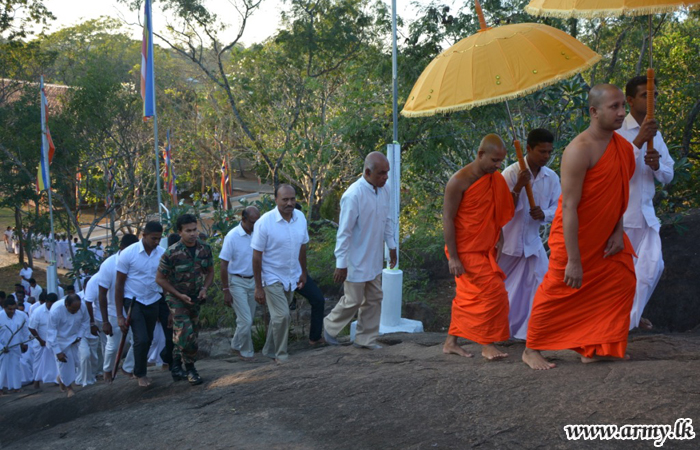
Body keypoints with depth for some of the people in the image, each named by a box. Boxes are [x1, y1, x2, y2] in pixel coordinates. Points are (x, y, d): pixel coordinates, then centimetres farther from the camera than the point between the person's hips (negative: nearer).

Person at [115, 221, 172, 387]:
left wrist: (169, 309, -1)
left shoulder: (162, 253, -5)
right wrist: (119, 315, -9)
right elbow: (119, 285, -8)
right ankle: (140, 374, 13)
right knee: (141, 339, -9)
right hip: (134, 302, -3)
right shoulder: (128, 254, -13)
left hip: (154, 301, 3)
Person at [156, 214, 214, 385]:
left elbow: (210, 271, 8)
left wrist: (205, 289, -9)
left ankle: (176, 365, 30)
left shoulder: (205, 249, -7)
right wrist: (179, 295, -16)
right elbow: (160, 278, -12)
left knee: (186, 334, 12)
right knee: (186, 333, -16)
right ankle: (190, 369, -1)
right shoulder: (171, 253, -21)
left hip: (195, 297, 5)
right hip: (176, 297, -5)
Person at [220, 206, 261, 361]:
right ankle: (245, 350, 16)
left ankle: (237, 344, 33)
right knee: (246, 320, -5)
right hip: (237, 282, -5)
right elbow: (223, 265, -13)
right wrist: (226, 291, -13)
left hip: (253, 281, 5)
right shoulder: (232, 236, -18)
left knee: (249, 319, 13)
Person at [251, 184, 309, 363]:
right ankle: (281, 355, 2)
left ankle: (270, 351, 33)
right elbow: (257, 256, -16)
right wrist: (258, 287, -15)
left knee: (278, 316, 17)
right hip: (272, 277, -5)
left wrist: (303, 272, 15)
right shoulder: (264, 222, -20)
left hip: (291, 277, 5)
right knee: (282, 316, -14)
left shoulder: (300, 218, -6)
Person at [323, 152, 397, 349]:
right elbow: (344, 232, -21)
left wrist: (391, 246, 17)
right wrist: (341, 264, -18)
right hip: (356, 261, -7)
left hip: (374, 259, 8)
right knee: (353, 301, 5)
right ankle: (330, 326, 29)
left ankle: (365, 339, 26)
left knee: (374, 299, 13)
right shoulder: (353, 195, -25)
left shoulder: (383, 191, -1)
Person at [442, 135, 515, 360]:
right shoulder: (460, 181, -15)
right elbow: (447, 218, -16)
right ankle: (487, 345, -3)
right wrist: (453, 257, -19)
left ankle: (450, 343, 21)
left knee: (468, 298, 12)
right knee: (492, 292, -12)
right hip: (466, 251, -7)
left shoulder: (496, 179, 8)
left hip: (485, 250, 7)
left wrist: (499, 236, 7)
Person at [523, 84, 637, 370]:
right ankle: (531, 351, 16)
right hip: (574, 237, -8)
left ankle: (593, 349, 15)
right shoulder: (580, 150, -24)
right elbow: (568, 207, -26)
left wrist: (619, 232, 1)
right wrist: (573, 261, -27)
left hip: (605, 238, 8)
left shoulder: (622, 147, 2)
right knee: (557, 293, 0)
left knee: (622, 283, 5)